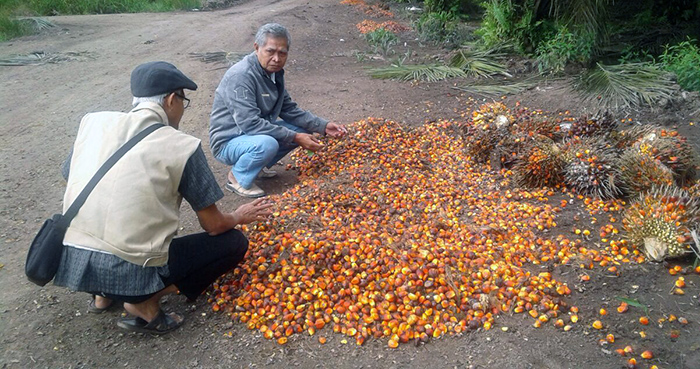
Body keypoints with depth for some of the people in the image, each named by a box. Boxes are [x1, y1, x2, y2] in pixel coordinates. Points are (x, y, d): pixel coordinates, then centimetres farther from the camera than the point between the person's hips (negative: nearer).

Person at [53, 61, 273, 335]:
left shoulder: (93, 121, 4)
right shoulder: (182, 146, -9)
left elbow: (71, 182, 19)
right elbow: (213, 225, -3)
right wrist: (239, 217, 20)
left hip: (69, 264, 6)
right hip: (130, 275, -6)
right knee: (234, 242, 9)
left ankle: (104, 293, 20)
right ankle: (145, 302, 0)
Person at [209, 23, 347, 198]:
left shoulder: (275, 72, 1)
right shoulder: (241, 76, -26)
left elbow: (289, 109, 8)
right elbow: (249, 124, -32)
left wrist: (323, 126, -4)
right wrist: (294, 137, -30)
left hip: (257, 133, 9)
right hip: (229, 142, -9)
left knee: (303, 130, 3)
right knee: (266, 144, -37)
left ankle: (258, 167, 12)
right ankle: (238, 178, -7)